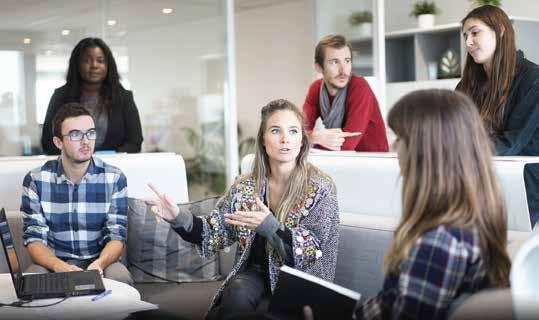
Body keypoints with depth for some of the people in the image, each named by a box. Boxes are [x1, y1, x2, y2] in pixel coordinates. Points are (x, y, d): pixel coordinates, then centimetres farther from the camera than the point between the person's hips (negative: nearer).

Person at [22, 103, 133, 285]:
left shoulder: (114, 179, -2)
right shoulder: (35, 180, -2)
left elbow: (116, 235, -5)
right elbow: (34, 238, -6)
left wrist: (99, 264, -28)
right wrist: (59, 266, -27)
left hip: (100, 261, 0)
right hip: (53, 264, 0)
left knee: (120, 278, -32)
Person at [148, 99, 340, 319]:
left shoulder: (320, 188, -8)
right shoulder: (245, 187, 4)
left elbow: (316, 252, -13)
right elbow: (216, 233, 5)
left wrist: (270, 227, -28)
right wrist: (179, 219, -14)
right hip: (255, 272, 2)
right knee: (237, 297, -30)